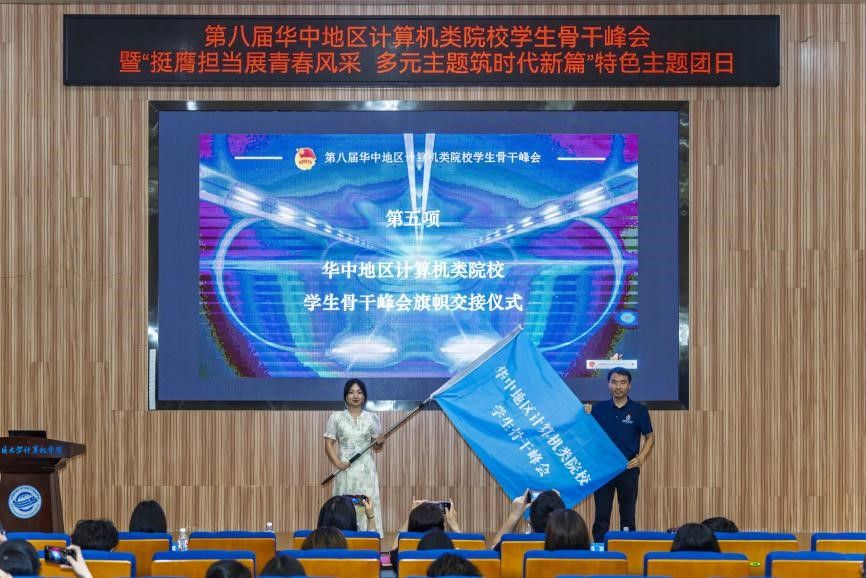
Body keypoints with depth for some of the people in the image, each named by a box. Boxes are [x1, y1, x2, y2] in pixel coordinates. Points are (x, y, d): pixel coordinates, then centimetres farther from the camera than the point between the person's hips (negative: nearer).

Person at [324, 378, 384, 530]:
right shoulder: (336, 417, 4)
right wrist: (337, 463, -11)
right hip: (345, 470, -1)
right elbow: (329, 443, 3)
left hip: (366, 469, 1)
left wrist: (379, 443, -10)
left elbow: (377, 448, 12)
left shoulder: (372, 418, 7)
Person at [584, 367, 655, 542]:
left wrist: (641, 458, -8)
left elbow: (650, 437, 7)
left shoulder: (638, 410, 0)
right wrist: (586, 415, -9)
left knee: (628, 516, 5)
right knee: (601, 516, 3)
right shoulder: (599, 409, 4)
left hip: (629, 468, -1)